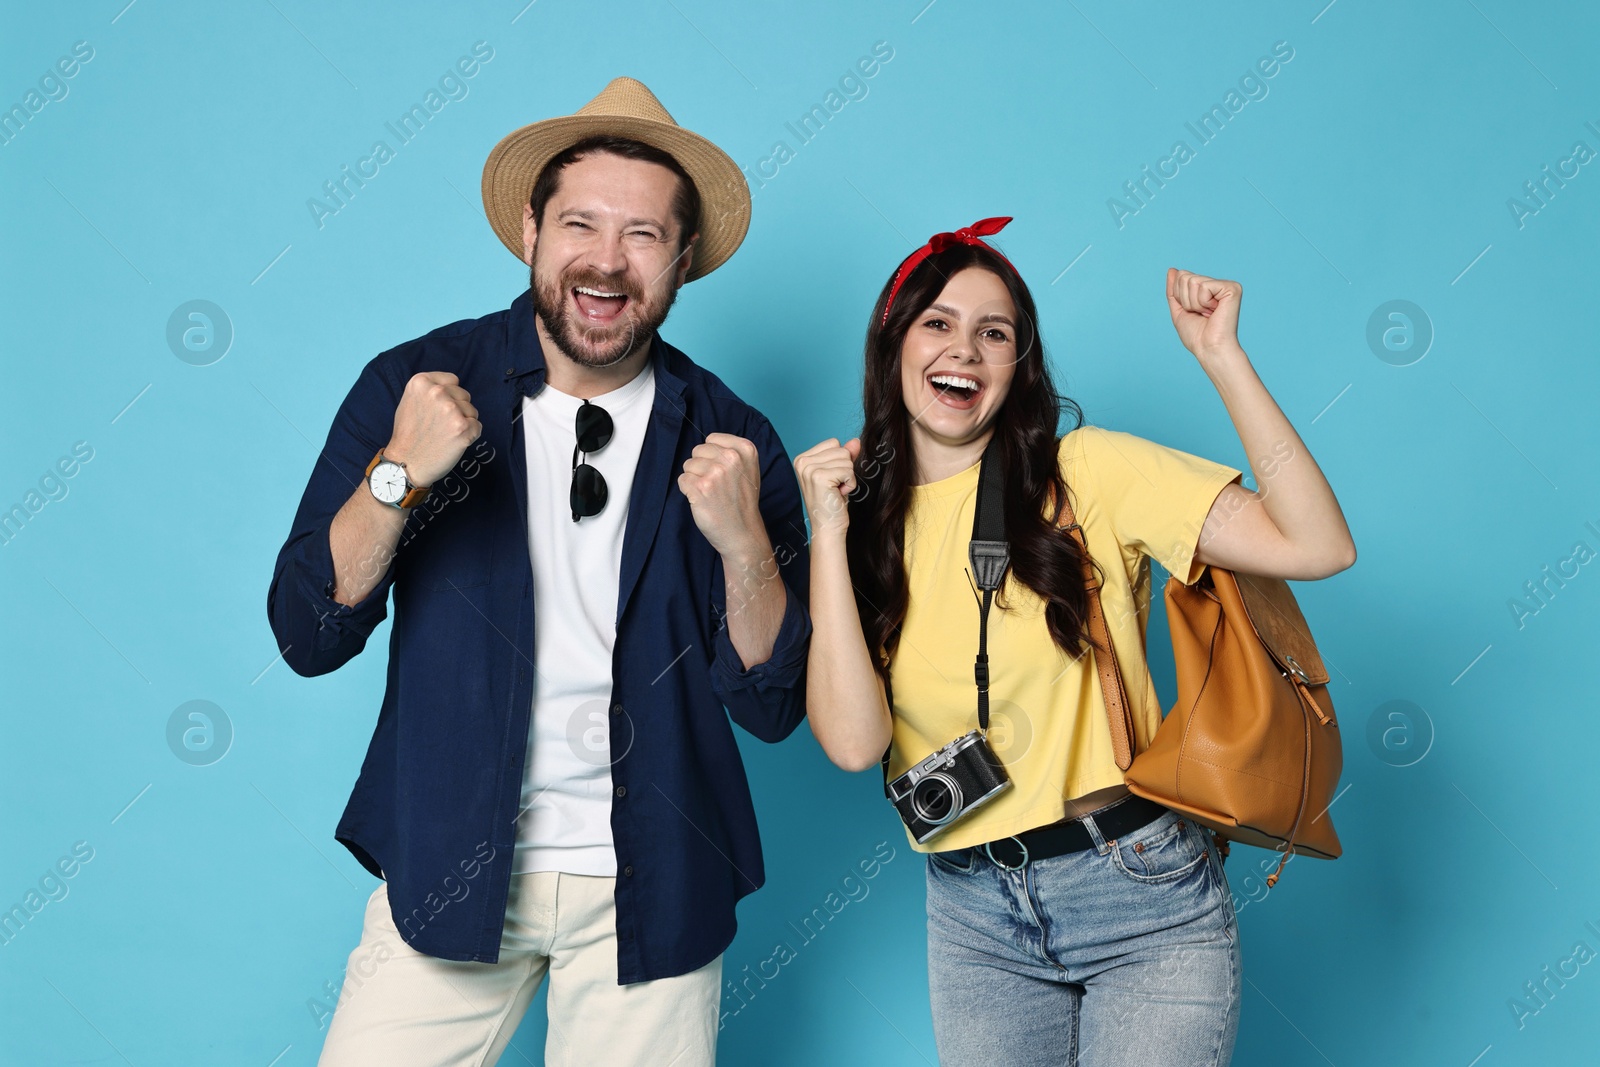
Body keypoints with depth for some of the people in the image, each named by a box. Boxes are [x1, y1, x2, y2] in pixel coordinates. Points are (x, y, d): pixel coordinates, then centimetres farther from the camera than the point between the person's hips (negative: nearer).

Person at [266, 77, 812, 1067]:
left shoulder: (729, 442, -5)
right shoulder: (417, 384, -5)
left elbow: (773, 707, -5)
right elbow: (307, 638, -6)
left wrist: (742, 542, -22)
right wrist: (397, 474, -22)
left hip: (649, 892, 1)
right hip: (446, 869, 0)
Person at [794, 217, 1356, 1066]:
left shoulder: (1089, 473, -6)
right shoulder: (866, 524, 2)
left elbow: (1317, 546, -16)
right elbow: (853, 740, -11)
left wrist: (1221, 357, -17)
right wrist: (829, 534, -12)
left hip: (1143, 899, -2)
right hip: (973, 917, 3)